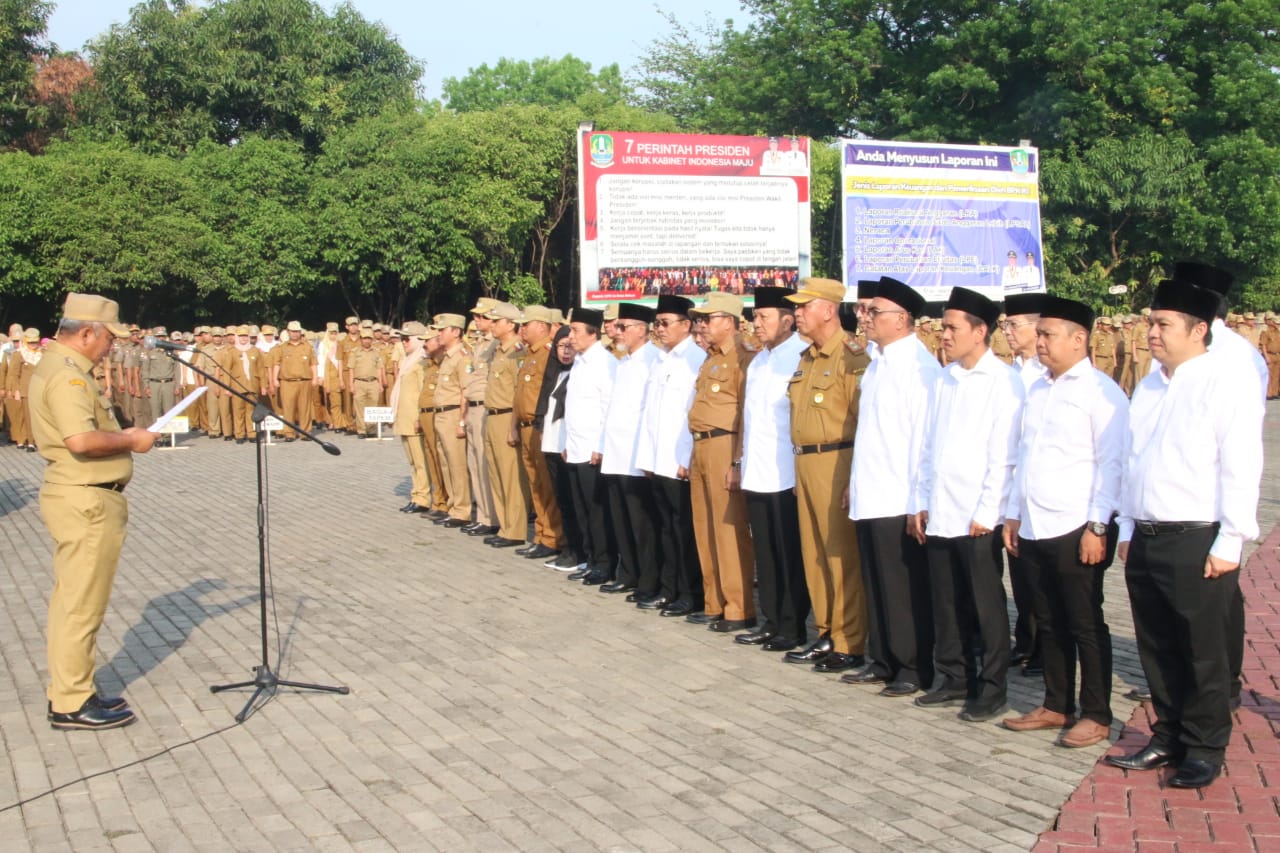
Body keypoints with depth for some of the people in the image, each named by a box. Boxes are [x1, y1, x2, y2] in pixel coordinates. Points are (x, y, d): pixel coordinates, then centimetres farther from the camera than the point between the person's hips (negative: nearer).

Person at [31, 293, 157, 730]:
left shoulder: (60, 367, 16)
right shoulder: (66, 375, -18)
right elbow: (81, 439, -31)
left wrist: (121, 435, 10)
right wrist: (131, 440, -17)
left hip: (79, 497, 11)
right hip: (87, 500, -11)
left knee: (72, 600, 17)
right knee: (82, 604, -3)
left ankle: (67, 692, 26)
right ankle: (72, 703, 5)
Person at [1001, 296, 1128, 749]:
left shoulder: (1100, 391, -9)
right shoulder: (1036, 390, 14)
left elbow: (1111, 464, -12)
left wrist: (1097, 526, -16)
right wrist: (1013, 515, 16)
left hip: (1075, 529, -7)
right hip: (1033, 528, 7)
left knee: (1085, 625, 3)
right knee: (1049, 623, 14)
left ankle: (1096, 715, 14)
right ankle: (1056, 705, 24)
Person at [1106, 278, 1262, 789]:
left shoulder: (1228, 386, -8)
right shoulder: (1147, 389, 14)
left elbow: (1241, 470, -12)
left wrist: (1229, 543, -15)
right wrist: (1128, 528, 15)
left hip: (1197, 541, -7)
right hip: (1145, 539, 7)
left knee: (1203, 652, 4)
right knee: (1157, 649, 14)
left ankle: (1204, 749, 18)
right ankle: (1168, 739, 27)